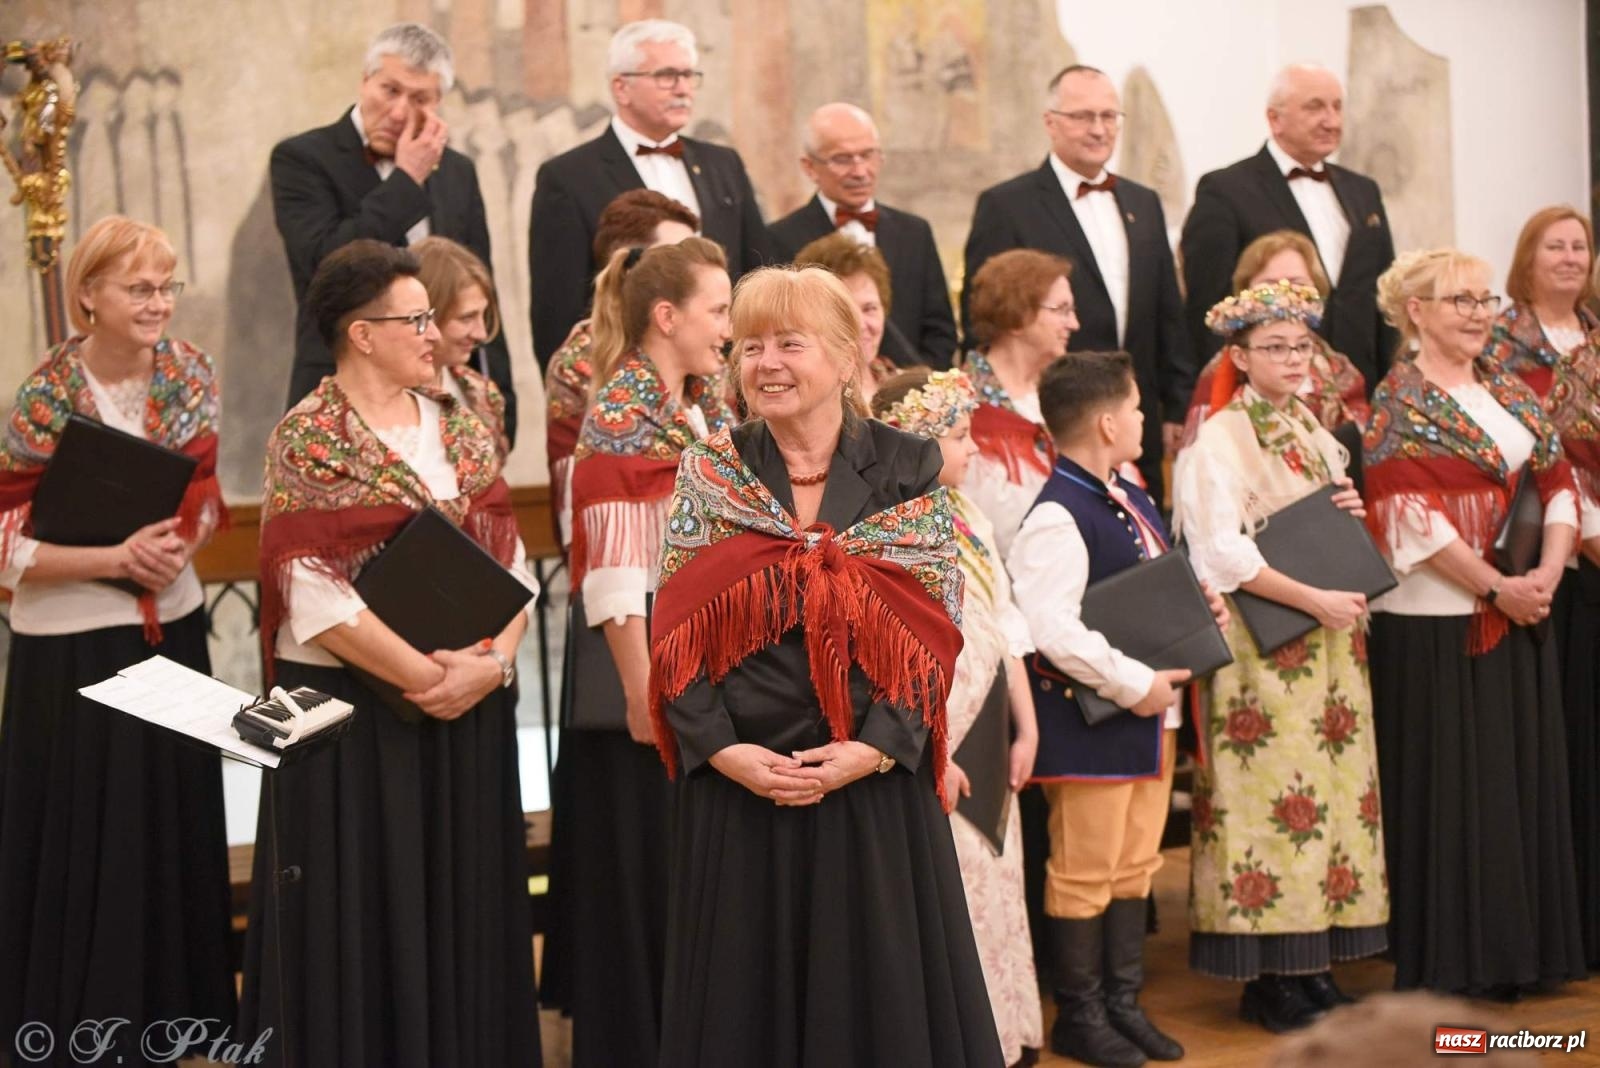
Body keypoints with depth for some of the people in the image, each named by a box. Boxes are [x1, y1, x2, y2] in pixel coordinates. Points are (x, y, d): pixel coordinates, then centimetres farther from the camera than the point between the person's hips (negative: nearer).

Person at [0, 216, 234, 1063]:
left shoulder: (188, 376, -1)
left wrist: (181, 542, -12)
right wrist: (115, 558, -25)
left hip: (172, 628, 5)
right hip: (72, 643, -5)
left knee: (176, 827, 14)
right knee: (85, 842, 4)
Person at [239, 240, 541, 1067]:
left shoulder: (460, 426, 9)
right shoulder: (308, 440, -9)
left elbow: (511, 560, 6)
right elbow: (313, 593, -17)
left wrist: (491, 661, -11)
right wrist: (424, 676, -17)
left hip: (472, 712, 6)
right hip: (350, 710, -5)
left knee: (461, 900, 12)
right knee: (366, 912, 3)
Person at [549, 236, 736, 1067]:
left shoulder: (708, 405, 11)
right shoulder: (620, 413, -12)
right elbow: (614, 568, -17)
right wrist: (642, 689, -20)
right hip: (647, 654, -7)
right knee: (642, 857, 2)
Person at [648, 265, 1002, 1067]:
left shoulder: (908, 473, 1)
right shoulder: (706, 474, 4)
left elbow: (936, 632, -3)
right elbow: (672, 635, 1)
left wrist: (871, 749, -14)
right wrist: (723, 749, -12)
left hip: (876, 783, -1)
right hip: (735, 787, 1)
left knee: (878, 993, 6)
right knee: (745, 998, 8)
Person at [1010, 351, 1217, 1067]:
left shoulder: (1132, 499, 11)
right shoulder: (1056, 518, -20)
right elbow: (1050, 627, -29)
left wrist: (1201, 613, 4)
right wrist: (1133, 683, -23)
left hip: (1150, 713, 9)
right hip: (1089, 723, -9)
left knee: (1136, 863, 17)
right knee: (1085, 870, 3)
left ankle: (1123, 1000, 29)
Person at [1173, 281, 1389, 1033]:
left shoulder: (1312, 432, 15)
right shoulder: (1219, 439, -8)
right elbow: (1221, 553, -16)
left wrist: (1350, 517, 1)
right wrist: (1316, 600, -18)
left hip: (1327, 645, 8)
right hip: (1262, 645, -7)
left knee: (1332, 786, 7)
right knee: (1269, 794, -6)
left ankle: (1313, 964, 15)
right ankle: (1268, 979, 3)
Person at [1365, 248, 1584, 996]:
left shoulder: (1510, 393, 13)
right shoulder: (1398, 401, -7)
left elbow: (1558, 482, 10)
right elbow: (1413, 515, -15)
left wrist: (1547, 573, -6)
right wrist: (1496, 587, -15)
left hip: (1518, 621, 7)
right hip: (1434, 625, -7)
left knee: (1522, 778, 10)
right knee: (1447, 787, 0)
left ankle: (1513, 953, 21)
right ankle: (1446, 962, 10)